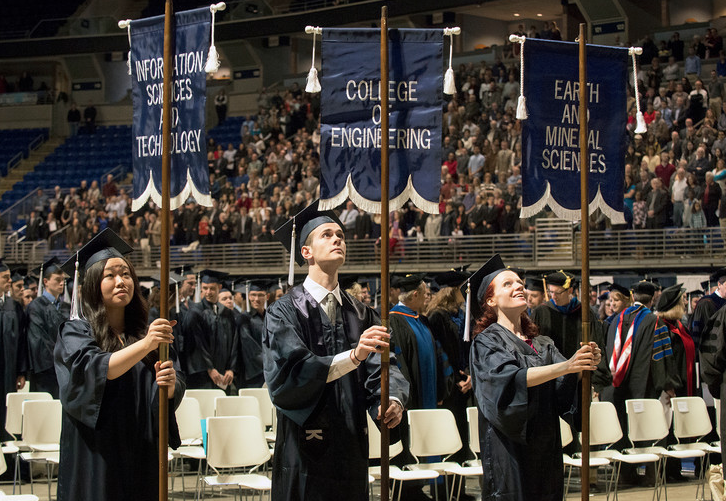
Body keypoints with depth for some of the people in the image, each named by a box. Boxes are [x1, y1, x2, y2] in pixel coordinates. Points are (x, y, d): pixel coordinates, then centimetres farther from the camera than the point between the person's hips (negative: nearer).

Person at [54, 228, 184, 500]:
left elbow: (175, 392, 1)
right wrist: (144, 346, -36)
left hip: (141, 457, 4)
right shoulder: (75, 333, -3)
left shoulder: (146, 333, 9)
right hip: (96, 457, -4)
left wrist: (169, 384, -23)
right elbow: (92, 371, -23)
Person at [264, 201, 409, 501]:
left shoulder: (361, 315, 11)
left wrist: (392, 401, -24)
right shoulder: (285, 311, -5)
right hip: (305, 453, -4)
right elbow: (287, 372, -20)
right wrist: (353, 356, -31)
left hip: (351, 450, 5)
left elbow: (382, 366, -2)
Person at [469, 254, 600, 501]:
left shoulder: (542, 344, 13)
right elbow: (509, 379, -22)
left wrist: (585, 364, -21)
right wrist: (565, 366, -30)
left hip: (546, 451, 6)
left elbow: (567, 388, 1)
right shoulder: (487, 342, -4)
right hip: (510, 453, -6)